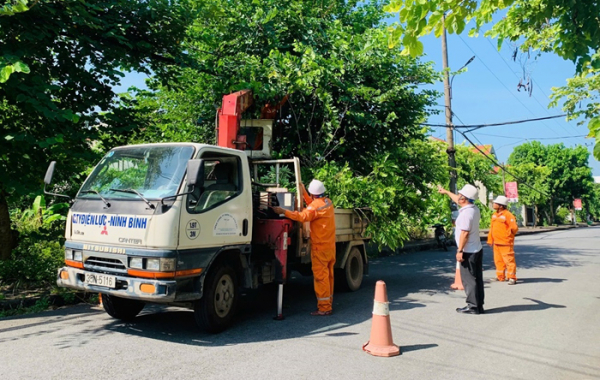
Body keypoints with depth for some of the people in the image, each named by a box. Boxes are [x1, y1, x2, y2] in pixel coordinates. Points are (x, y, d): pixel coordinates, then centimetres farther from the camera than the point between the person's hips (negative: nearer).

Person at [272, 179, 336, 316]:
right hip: (330, 246, 9)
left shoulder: (316, 205, -16)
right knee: (328, 275, 14)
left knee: (320, 276, -4)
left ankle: (324, 307, -2)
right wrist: (303, 192, 26)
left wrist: (284, 211, -26)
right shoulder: (327, 202, 10)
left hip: (320, 247, -9)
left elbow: (302, 216, -27)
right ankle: (328, 303, 23)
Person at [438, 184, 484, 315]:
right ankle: (479, 305, 18)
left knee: (468, 279, -2)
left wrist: (460, 251, -18)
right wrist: (446, 192, 36)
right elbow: (458, 201, 25)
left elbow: (464, 233, -24)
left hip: (468, 251, -9)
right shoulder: (474, 209, 7)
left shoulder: (466, 213, -22)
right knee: (477, 278, 12)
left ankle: (473, 306, 3)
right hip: (477, 249, 9)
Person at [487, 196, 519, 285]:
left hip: (505, 243, -8)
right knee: (498, 260, 13)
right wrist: (490, 240, 16)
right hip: (496, 243, 8)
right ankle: (500, 276, 23)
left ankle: (512, 278, 1)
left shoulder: (508, 215, -13)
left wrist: (508, 235, -2)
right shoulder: (494, 215, 14)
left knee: (509, 260, -5)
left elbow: (514, 228, -15)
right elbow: (492, 228, 17)